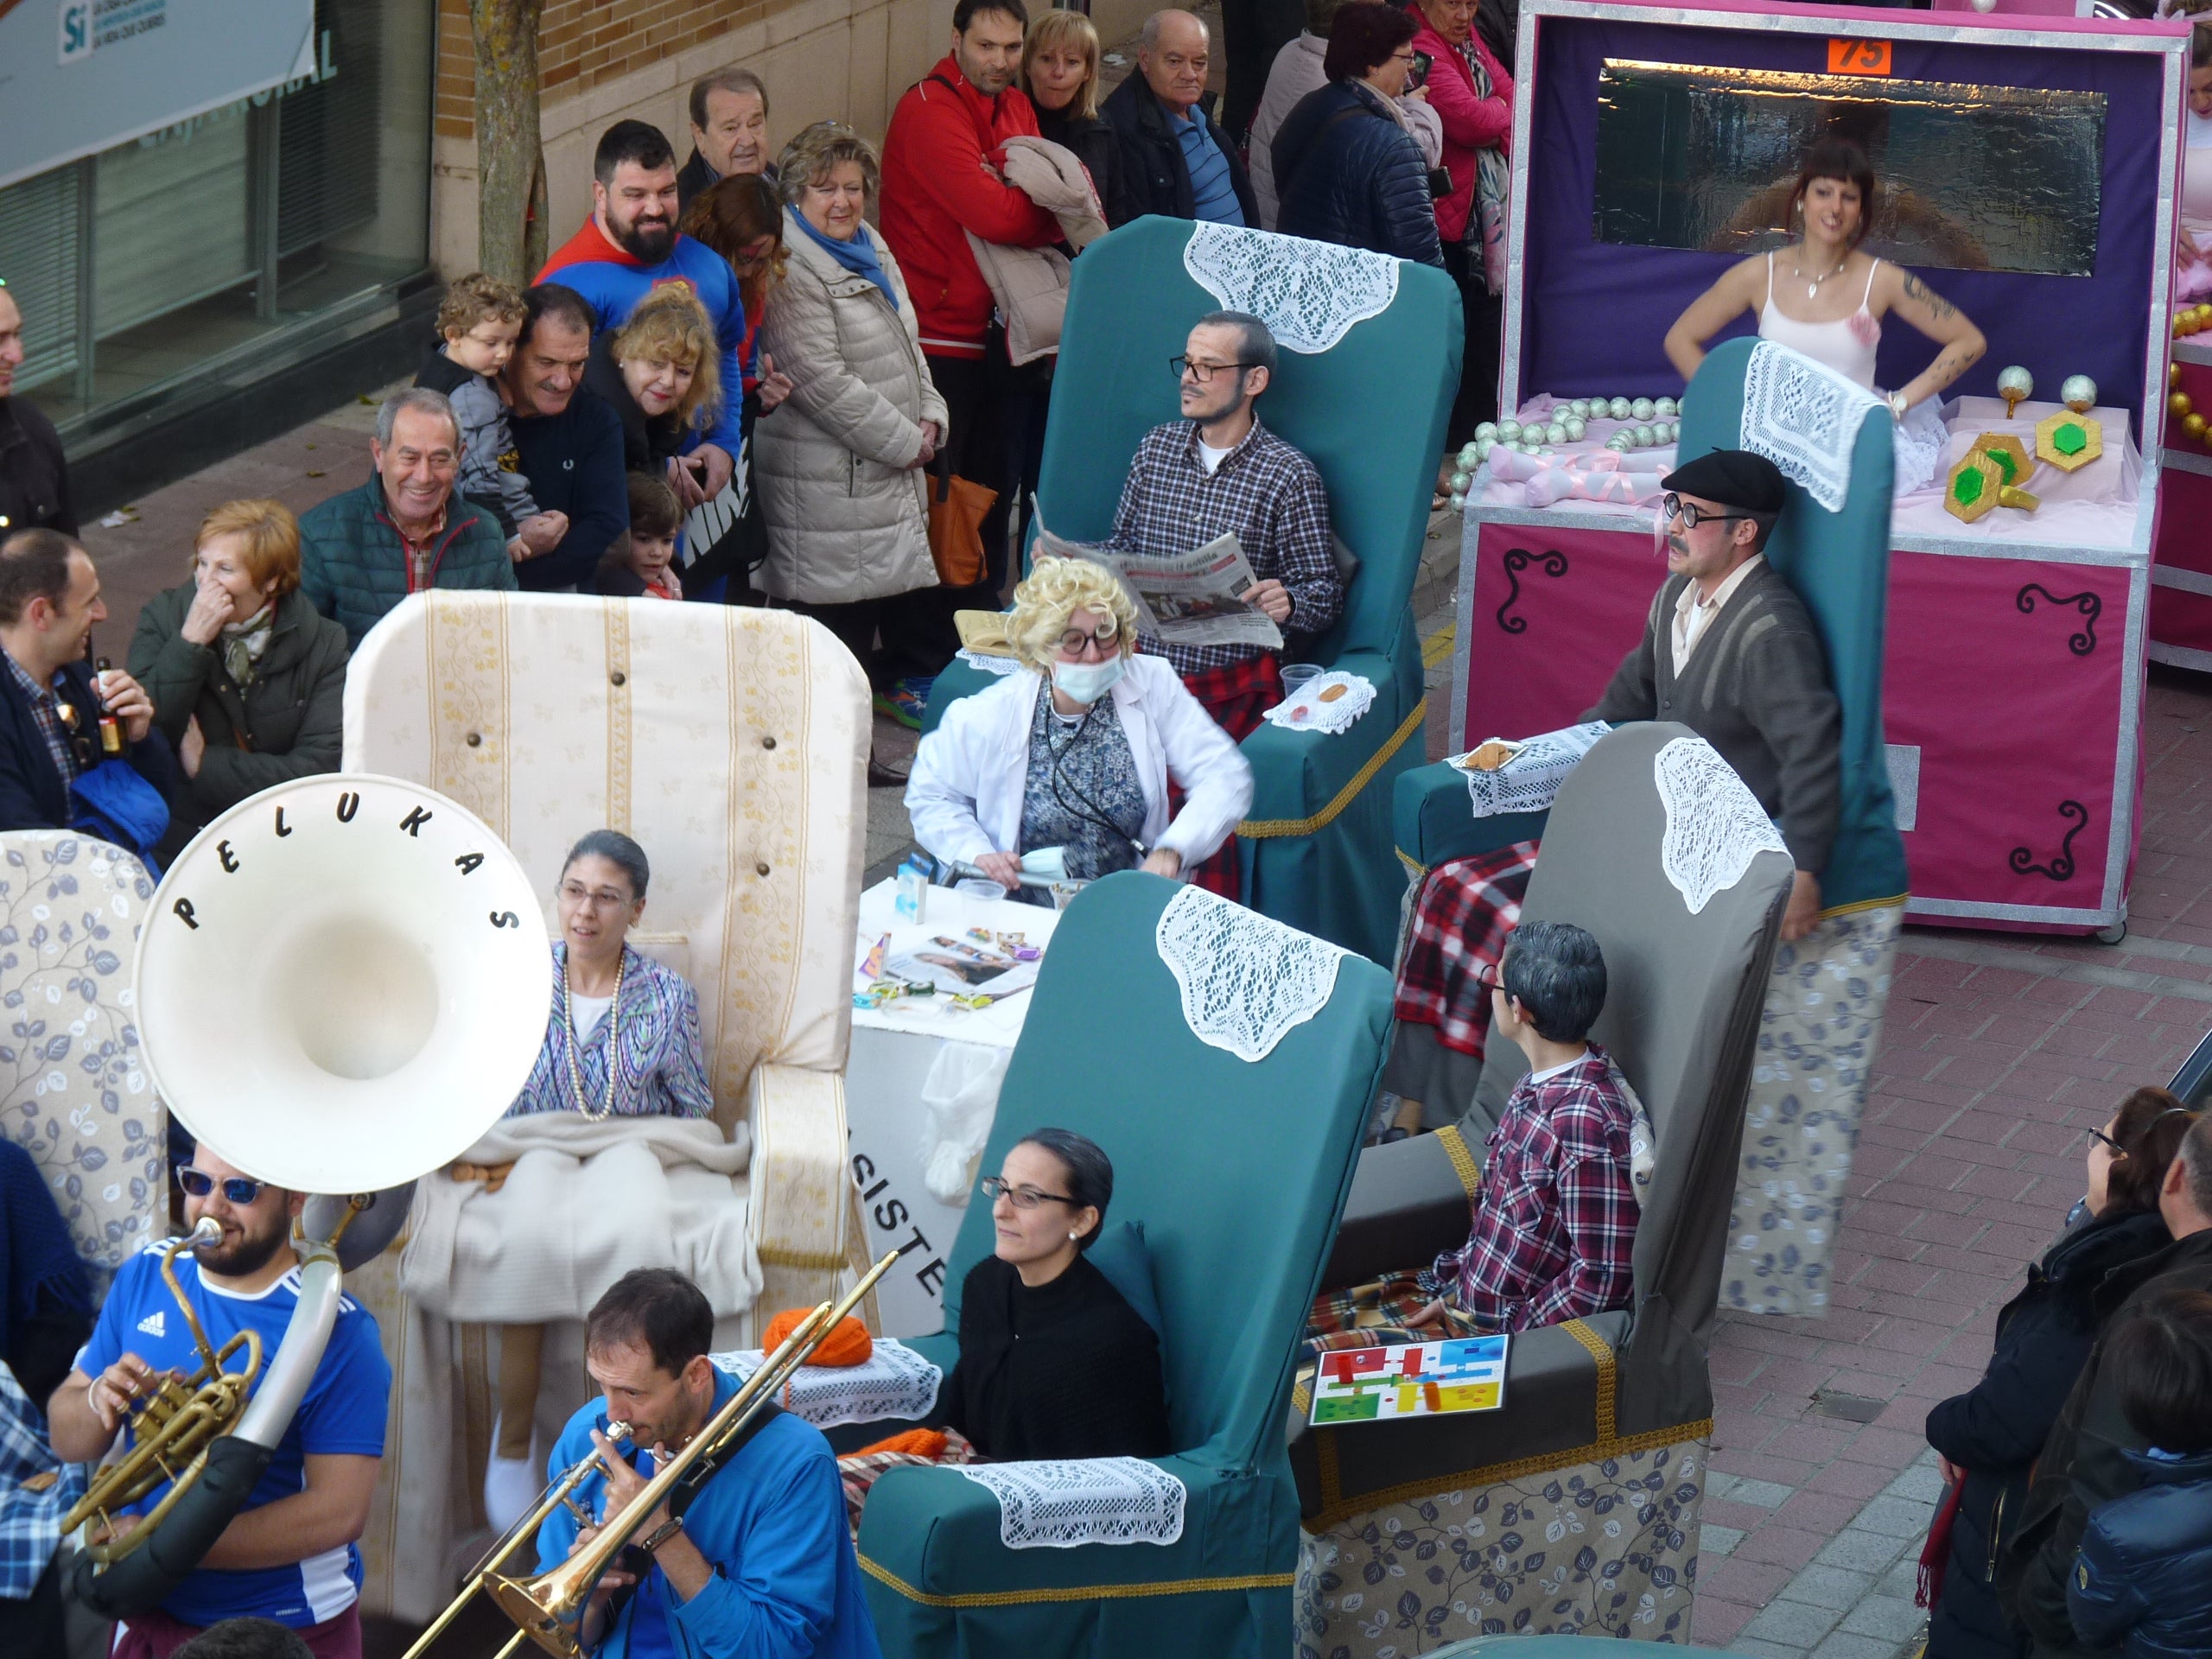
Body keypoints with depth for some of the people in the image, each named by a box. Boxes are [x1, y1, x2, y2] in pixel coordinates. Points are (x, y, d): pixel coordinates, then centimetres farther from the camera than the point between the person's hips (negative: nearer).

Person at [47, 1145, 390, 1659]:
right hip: (150, 1618, 5)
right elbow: (67, 1438, 4)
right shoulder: (146, 1276, -2)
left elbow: (340, 1512, -24)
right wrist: (99, 1400, -20)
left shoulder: (337, 1332, -19)